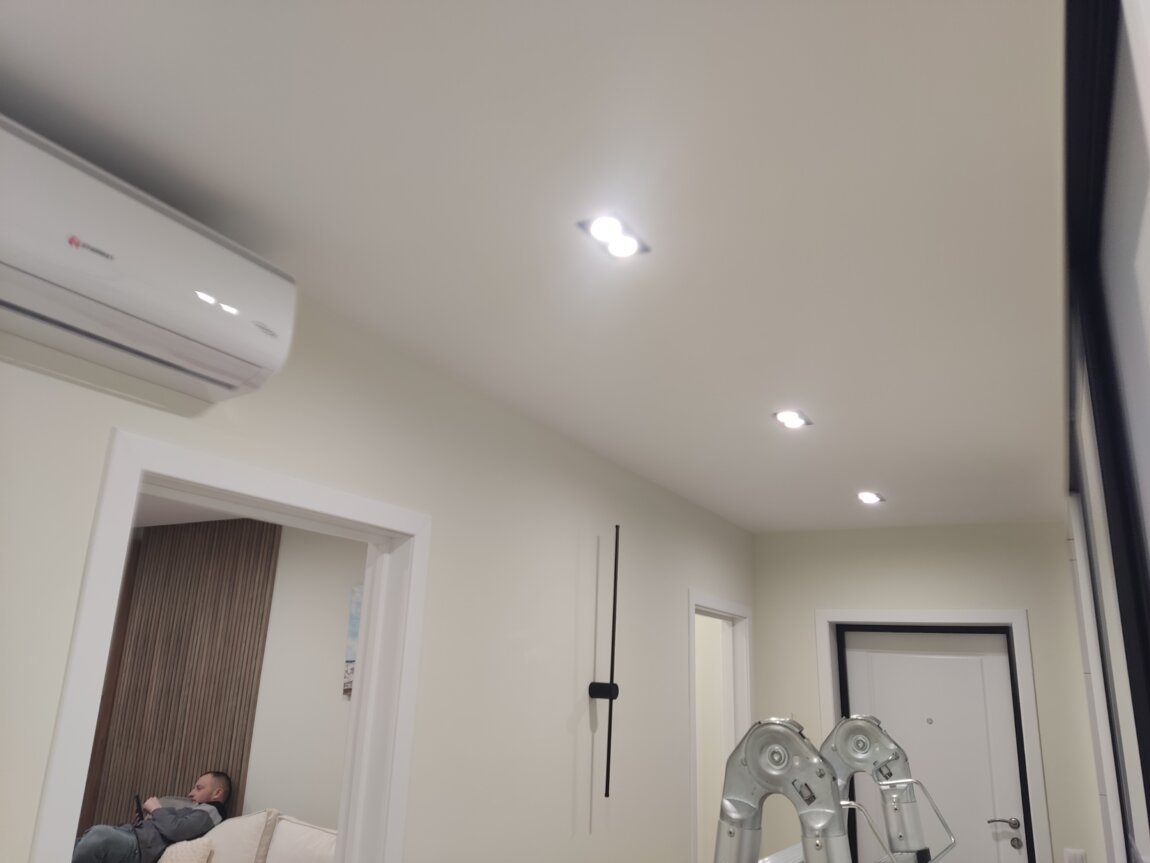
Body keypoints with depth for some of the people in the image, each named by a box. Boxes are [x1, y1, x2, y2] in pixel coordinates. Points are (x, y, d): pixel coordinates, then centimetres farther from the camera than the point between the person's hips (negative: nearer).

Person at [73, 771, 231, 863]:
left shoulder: (209, 811, -4)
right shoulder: (193, 809, 28)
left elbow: (175, 830, -18)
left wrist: (157, 809, -3)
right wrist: (150, 815, 7)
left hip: (141, 846, -11)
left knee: (99, 833, -32)